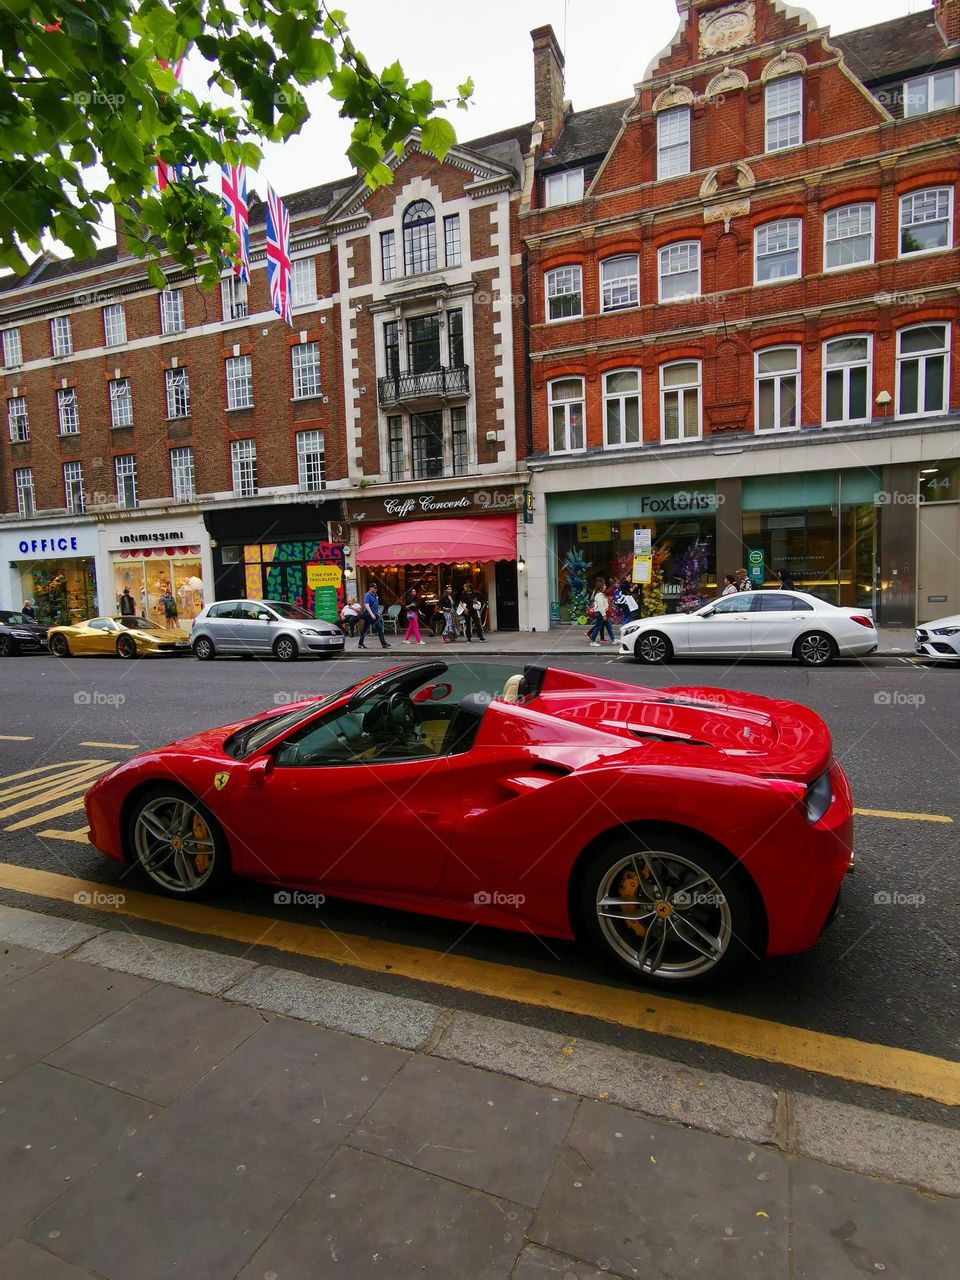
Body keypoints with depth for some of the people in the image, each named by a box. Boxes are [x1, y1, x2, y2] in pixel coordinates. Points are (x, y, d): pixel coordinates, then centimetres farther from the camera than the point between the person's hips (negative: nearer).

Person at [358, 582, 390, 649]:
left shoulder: (375, 595, 12)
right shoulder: (367, 595, -13)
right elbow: (366, 605, -22)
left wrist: (378, 613, 19)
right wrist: (372, 614, -30)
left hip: (375, 615, 8)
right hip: (368, 615, -8)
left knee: (380, 628, 1)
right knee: (365, 630, 1)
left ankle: (384, 644, 0)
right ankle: (360, 644, 13)